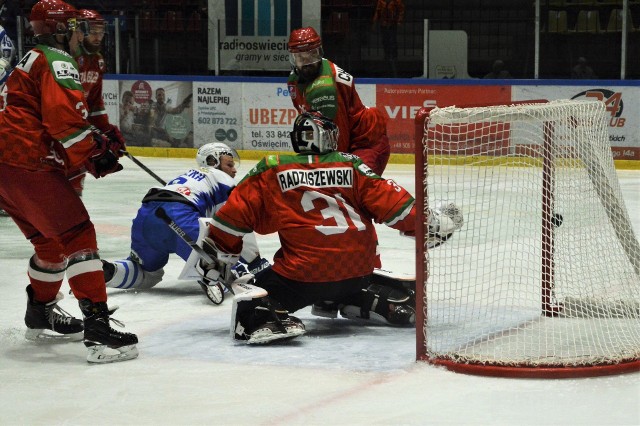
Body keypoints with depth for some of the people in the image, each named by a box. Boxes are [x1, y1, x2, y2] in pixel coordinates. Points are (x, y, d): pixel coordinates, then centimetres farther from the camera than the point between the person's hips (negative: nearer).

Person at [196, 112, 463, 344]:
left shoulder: (271, 172, 5)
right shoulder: (351, 165, 9)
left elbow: (238, 212, 5)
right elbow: (389, 200, 6)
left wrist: (217, 254, 16)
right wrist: (427, 224, 18)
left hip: (304, 275, -4)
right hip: (359, 273, 4)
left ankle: (266, 317, -24)